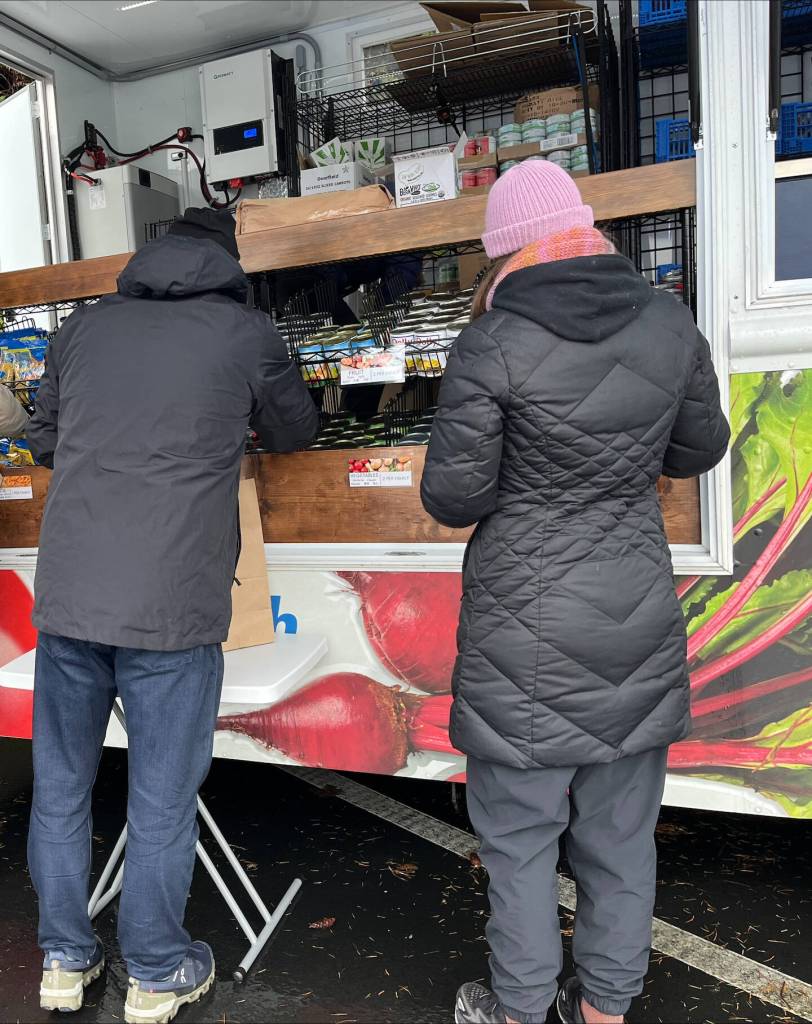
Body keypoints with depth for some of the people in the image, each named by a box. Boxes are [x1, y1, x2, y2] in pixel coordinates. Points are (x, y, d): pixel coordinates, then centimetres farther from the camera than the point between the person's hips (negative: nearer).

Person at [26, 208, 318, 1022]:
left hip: (66, 596, 4)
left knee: (60, 787, 19)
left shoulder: (83, 327, 11)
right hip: (171, 607, -4)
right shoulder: (246, 333, 1)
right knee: (161, 801, 12)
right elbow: (296, 432, 16)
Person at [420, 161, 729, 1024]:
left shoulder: (492, 346, -15)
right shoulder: (669, 323, -1)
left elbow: (452, 499, -12)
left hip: (527, 637, -4)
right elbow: (699, 450, 11)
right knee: (620, 832, 19)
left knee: (519, 834, 14)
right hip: (638, 627, 5)